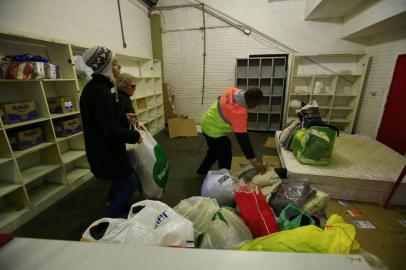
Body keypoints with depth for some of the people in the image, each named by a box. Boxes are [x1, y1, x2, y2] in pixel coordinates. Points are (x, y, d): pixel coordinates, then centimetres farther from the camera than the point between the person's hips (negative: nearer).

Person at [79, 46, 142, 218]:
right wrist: (135, 136, -16)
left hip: (101, 148, 10)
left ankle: (117, 210, 49)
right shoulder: (100, 91, -25)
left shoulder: (95, 87, 7)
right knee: (130, 184, 6)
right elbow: (111, 131, -28)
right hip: (106, 151, -10)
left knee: (120, 182, 27)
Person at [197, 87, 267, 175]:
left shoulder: (234, 90, -10)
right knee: (225, 157, 4)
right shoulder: (239, 113, -32)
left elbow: (220, 98, 11)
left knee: (214, 151, 28)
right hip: (213, 130, -10)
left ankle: (202, 171, 46)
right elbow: (242, 138, -34)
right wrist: (254, 161, -32)